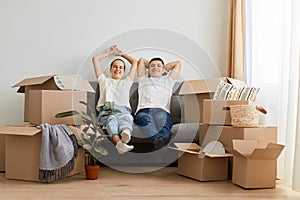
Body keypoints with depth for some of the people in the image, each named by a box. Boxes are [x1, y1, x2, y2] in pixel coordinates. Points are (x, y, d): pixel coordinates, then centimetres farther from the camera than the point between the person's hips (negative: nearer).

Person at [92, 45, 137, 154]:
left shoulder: (126, 82, 40)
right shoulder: (104, 80, 37)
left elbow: (135, 62, 44)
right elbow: (95, 59, 38)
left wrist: (121, 53, 53)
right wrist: (109, 53, 51)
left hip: (123, 109, 1)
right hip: (106, 109, -1)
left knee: (127, 118, -39)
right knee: (111, 119, -39)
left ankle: (126, 133, -74)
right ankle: (119, 143, -68)